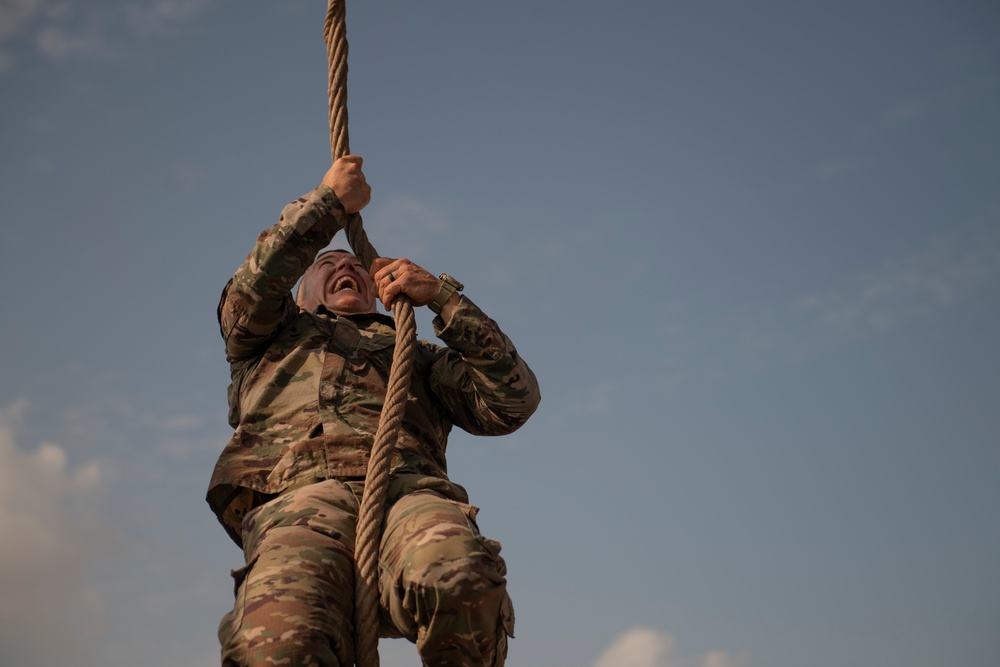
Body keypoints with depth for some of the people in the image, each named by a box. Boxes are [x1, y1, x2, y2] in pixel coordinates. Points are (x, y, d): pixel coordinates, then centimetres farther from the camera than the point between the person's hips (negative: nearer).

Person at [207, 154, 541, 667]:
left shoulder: (417, 357, 37)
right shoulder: (277, 330, 38)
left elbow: (512, 401, 20)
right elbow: (256, 283, 14)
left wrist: (440, 295, 16)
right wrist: (330, 201, 23)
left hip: (410, 490, 1)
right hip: (300, 494, -1)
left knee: (459, 580, -38)